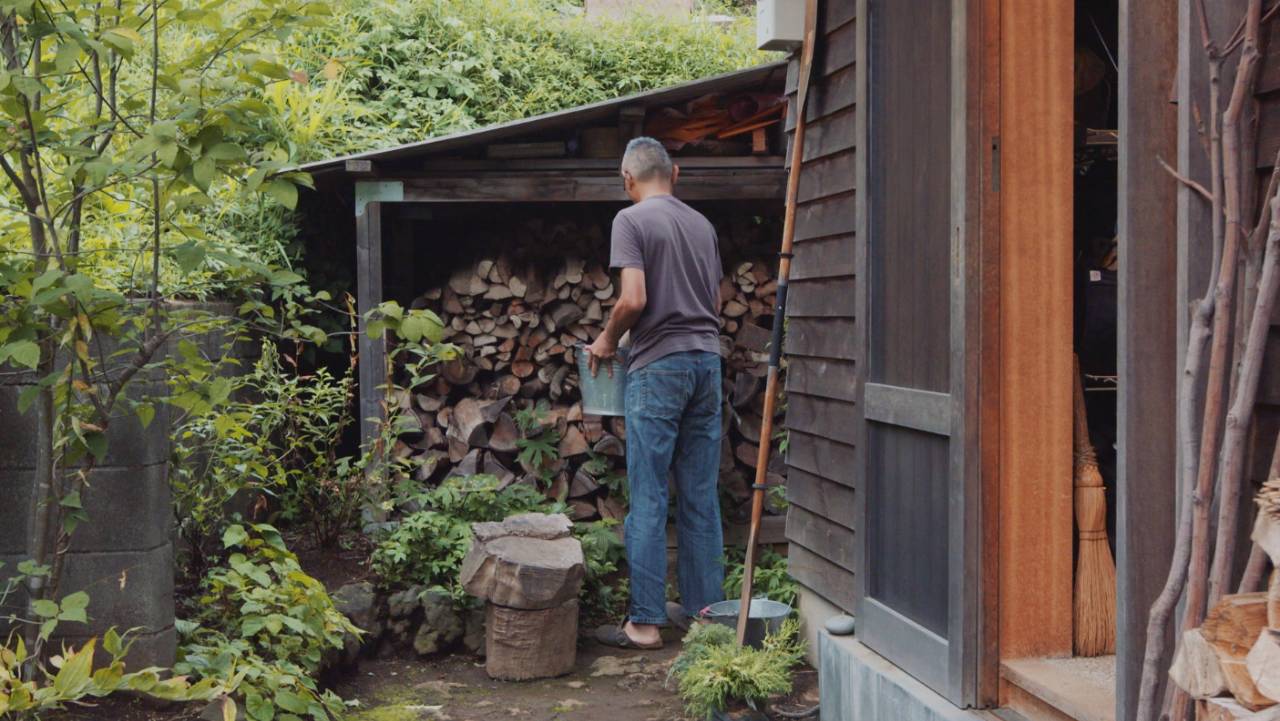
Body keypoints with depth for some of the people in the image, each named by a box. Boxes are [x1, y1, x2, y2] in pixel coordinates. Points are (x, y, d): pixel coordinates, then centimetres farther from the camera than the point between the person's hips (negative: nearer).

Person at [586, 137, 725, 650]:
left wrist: (607, 340, 1)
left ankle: (645, 622, -1)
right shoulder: (702, 224, 15)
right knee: (700, 496, 11)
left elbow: (634, 299, -15)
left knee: (649, 499, -3)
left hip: (659, 364, -6)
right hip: (707, 359, 6)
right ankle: (704, 608, 17)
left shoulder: (632, 220, -5)